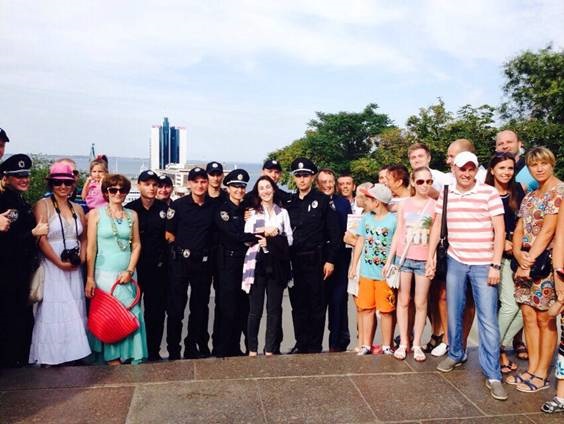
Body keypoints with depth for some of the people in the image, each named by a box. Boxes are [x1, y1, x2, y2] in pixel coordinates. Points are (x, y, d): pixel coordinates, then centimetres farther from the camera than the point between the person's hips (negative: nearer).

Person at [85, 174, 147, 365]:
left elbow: (136, 245, 8)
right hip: (104, 273, -3)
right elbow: (91, 248, -4)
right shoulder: (96, 214, -1)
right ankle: (112, 358, 7)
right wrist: (90, 278, -8)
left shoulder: (132, 215, 9)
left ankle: (128, 355, 15)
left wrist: (130, 270, -4)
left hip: (127, 274, 4)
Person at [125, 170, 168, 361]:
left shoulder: (165, 208, 5)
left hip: (158, 266, 2)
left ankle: (153, 351, 19)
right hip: (135, 265, -1)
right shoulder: (130, 209, 0)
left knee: (156, 309, 6)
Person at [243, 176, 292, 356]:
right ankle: (252, 349, 11)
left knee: (274, 309, 4)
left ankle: (270, 350, 13)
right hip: (257, 263, -2)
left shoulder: (283, 213, 13)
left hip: (277, 264, 2)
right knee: (255, 309, 0)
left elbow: (289, 240, 6)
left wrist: (270, 238, -9)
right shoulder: (252, 212, 7)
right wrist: (268, 233, -10)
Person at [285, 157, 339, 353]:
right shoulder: (289, 202, 11)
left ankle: (315, 346, 14)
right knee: (297, 304, 9)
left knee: (317, 304, 4)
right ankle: (301, 344, 21)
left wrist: (330, 260, -10)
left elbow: (333, 233, -5)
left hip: (316, 260, -4)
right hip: (294, 261, 4)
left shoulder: (323, 200, -2)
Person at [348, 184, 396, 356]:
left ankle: (387, 346, 18)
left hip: (385, 274, -4)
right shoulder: (366, 218, 6)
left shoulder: (393, 220, -8)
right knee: (366, 309, 9)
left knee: (386, 310, 6)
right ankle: (366, 345, 18)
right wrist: (353, 266, 9)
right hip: (366, 272, 4)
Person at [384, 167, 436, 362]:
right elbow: (398, 233, 8)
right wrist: (389, 260, 5)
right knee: (403, 301, 8)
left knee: (420, 303, 6)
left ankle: (417, 344, 16)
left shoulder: (435, 205, 0)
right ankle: (403, 343, 17)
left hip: (424, 260, -1)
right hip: (403, 258, 2)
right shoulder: (405, 204, 5)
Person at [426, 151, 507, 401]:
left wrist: (495, 265, -12)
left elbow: (499, 230, -7)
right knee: (454, 313, 14)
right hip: (455, 262, 4)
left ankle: (493, 374, 7)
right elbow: (437, 226, 12)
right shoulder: (445, 195, 5)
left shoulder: (489, 193, -7)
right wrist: (431, 257, 6)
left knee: (488, 319, -2)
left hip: (483, 265, -4)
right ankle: (455, 355, 34)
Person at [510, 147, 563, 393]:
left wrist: (530, 259, -16)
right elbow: (519, 231, 11)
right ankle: (532, 369, 19)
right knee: (528, 316, 9)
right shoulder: (529, 197, 16)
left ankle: (541, 375, 12)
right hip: (525, 262, 7)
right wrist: (518, 254, -7)